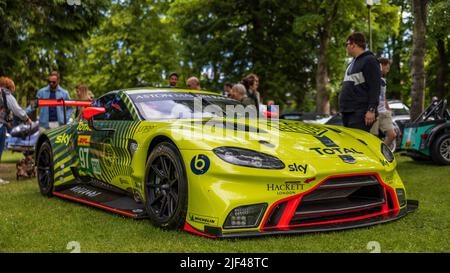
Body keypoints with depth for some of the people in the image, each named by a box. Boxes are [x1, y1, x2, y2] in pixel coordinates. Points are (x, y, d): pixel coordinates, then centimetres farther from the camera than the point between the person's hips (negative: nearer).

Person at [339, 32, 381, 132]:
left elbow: (375, 88, -14)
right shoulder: (353, 62, 25)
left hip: (360, 113, -10)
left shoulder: (369, 60, -5)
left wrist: (372, 110, -21)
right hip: (347, 112, 10)